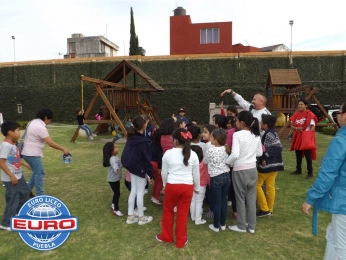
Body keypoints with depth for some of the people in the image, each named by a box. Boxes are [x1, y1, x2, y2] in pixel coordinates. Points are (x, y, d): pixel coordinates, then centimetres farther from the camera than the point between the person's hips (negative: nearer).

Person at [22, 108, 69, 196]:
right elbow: (51, 143, -25)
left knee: (36, 172, 19)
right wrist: (63, 149, -17)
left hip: (28, 153, 10)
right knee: (39, 173, -2)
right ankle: (40, 195, 4)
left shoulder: (33, 122, 8)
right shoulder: (40, 127, -23)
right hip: (33, 154, -10)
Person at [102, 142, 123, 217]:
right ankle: (116, 210, 10)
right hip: (113, 180, -9)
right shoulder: (112, 159, -28)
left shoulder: (115, 157, 5)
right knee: (117, 193, -2)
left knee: (116, 193, 21)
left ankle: (113, 205, 40)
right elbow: (114, 165, -51)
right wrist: (116, 169, -69)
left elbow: (119, 164, 21)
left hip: (116, 179, 10)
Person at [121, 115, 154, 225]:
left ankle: (130, 216, 25)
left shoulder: (131, 138, 1)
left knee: (133, 192, 16)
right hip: (141, 169, -7)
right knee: (140, 193, 5)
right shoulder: (144, 141, -22)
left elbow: (127, 154, 7)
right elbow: (147, 159, -19)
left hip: (132, 168, 7)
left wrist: (128, 164, 14)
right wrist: (150, 174, -11)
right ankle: (141, 218, 21)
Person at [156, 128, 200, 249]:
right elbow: (196, 174, 3)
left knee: (168, 211, 19)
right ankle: (181, 241, 26)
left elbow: (164, 173, 3)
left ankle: (166, 237, 35)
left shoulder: (168, 153, -5)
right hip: (187, 187, 1)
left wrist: (164, 185, 20)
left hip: (172, 186, -1)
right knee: (183, 214, 12)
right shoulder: (193, 155, -3)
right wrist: (197, 188, 18)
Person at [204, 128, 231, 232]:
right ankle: (223, 224, 27)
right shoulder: (226, 149, -1)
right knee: (223, 200, 15)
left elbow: (205, 161, 1)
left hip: (216, 178, -6)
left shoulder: (210, 151, -16)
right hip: (226, 175, 6)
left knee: (216, 202, 6)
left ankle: (216, 226, 18)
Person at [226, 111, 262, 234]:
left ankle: (241, 226, 23)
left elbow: (235, 154, -26)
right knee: (251, 198, 15)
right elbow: (259, 153, 12)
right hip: (252, 169, 6)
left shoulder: (237, 135, -17)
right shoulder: (256, 135, 2)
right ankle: (251, 226, 28)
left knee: (240, 199, 9)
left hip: (240, 170, -6)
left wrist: (227, 162, -10)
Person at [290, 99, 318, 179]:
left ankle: (310, 173, 4)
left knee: (307, 155, -4)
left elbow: (312, 127, -11)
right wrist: (296, 128, -12)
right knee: (298, 155, 15)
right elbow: (292, 125, 9)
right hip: (297, 137, 7)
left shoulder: (309, 115, -10)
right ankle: (298, 170, 27)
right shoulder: (296, 114, 7)